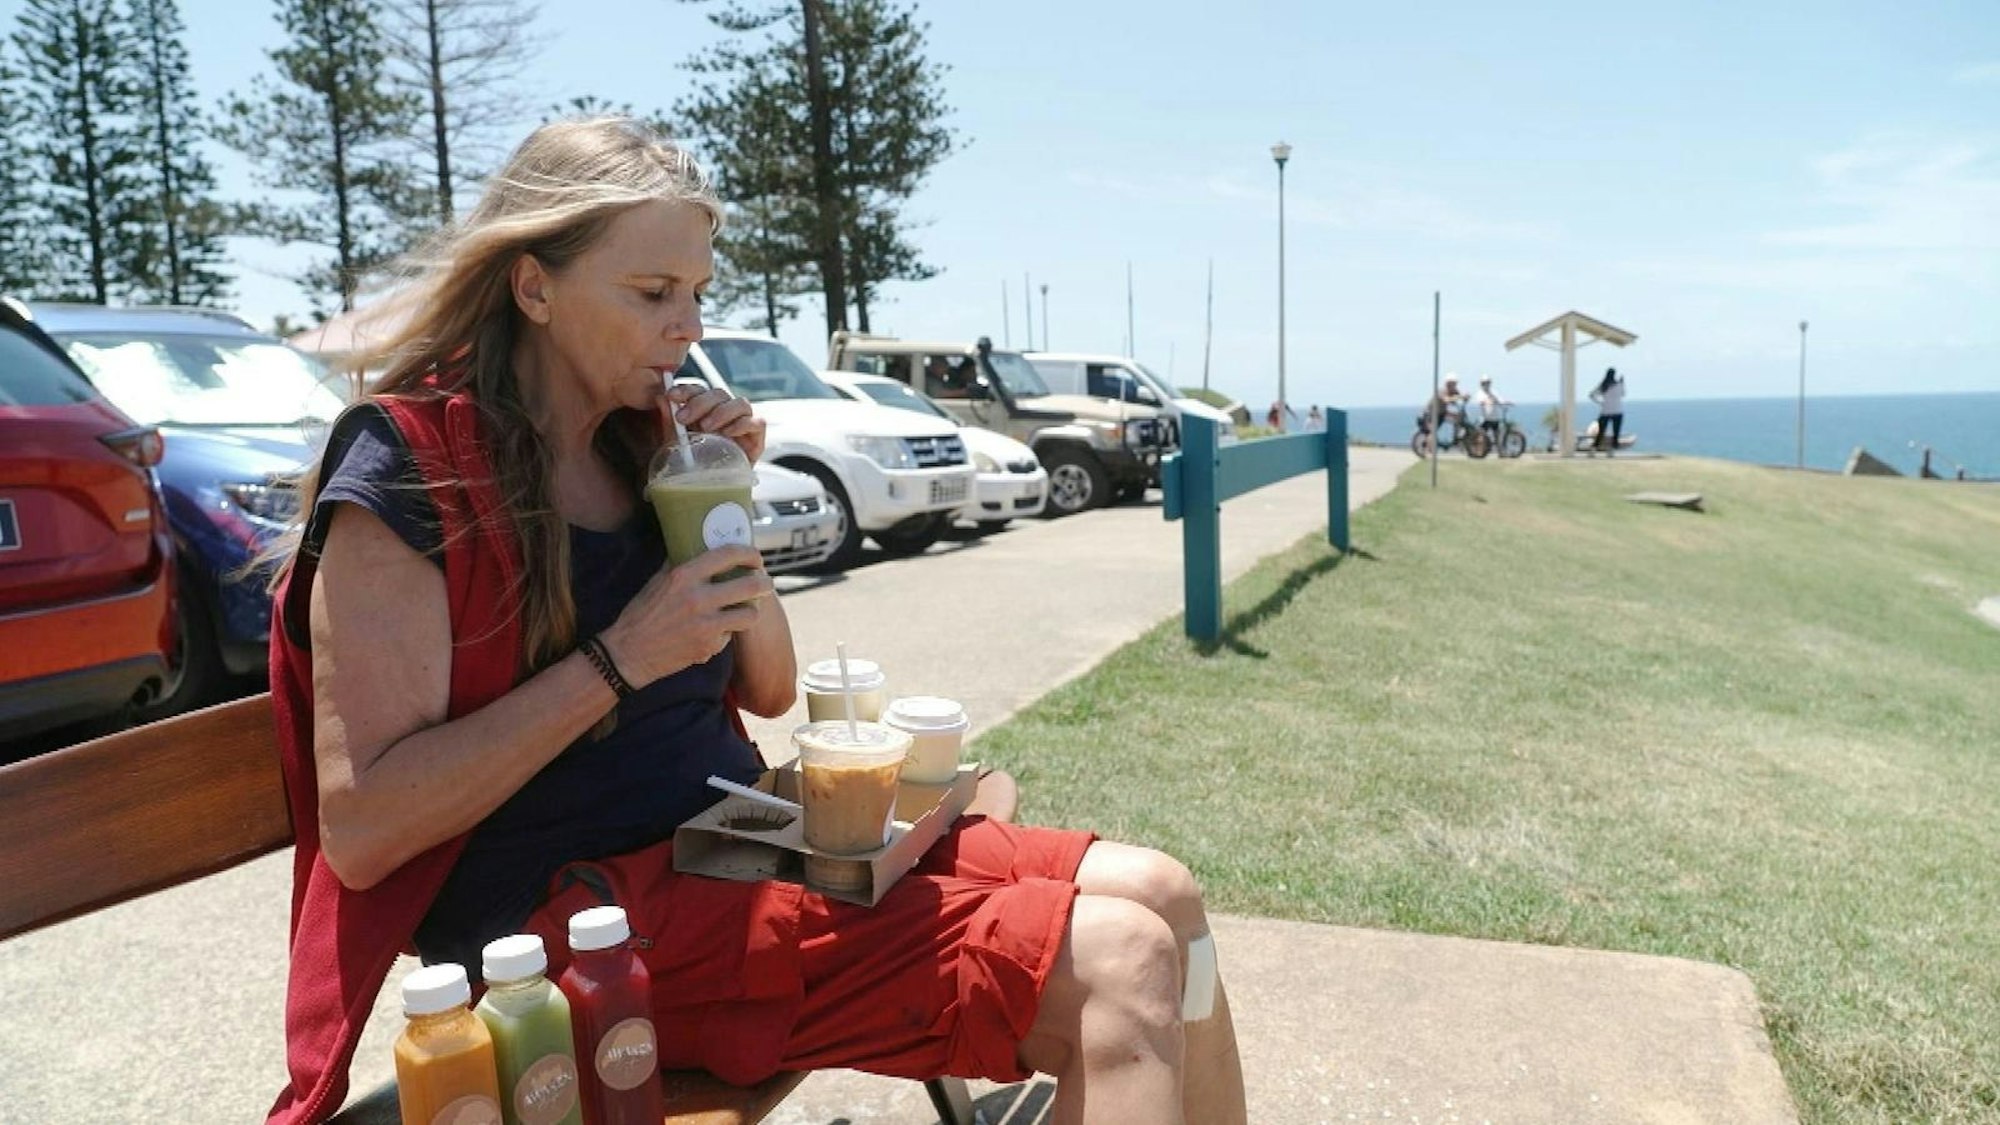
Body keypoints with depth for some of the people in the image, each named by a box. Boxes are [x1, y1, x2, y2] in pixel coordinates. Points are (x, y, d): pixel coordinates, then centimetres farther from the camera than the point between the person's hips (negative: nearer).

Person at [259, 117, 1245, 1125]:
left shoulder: (642, 439, 10)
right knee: (1115, 963, -20)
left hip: (739, 837, 8)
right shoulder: (406, 468, -11)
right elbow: (359, 831, -17)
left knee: (1157, 893, -4)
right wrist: (621, 659, -19)